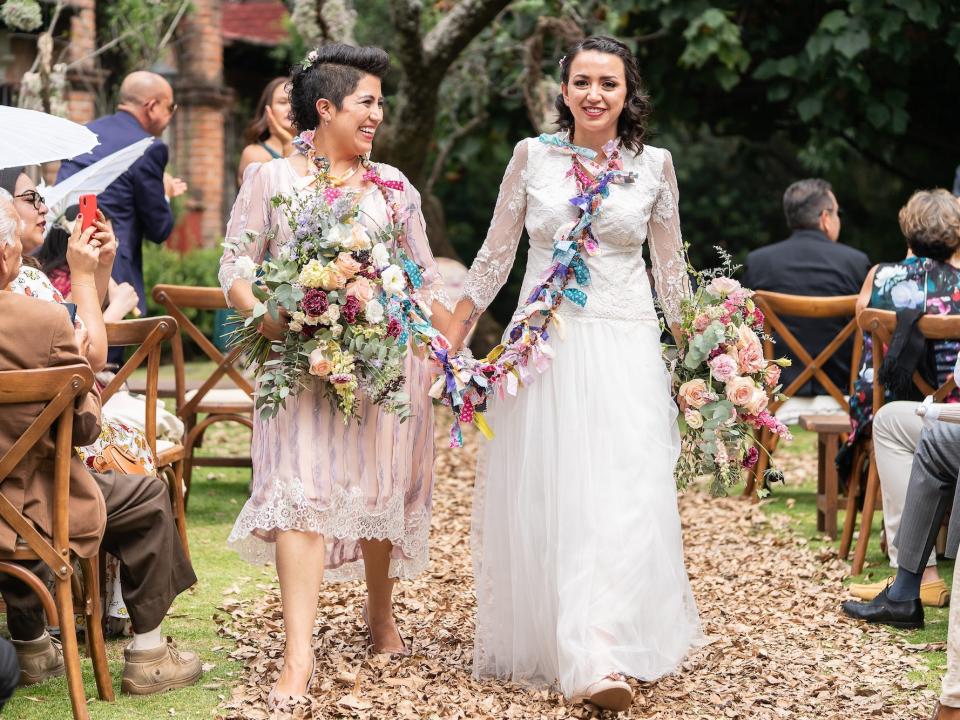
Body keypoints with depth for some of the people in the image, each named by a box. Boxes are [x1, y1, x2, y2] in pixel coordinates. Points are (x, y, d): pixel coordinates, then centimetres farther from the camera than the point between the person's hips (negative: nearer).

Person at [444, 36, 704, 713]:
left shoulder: (653, 165, 4)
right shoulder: (533, 156, 3)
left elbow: (671, 268, 13)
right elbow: (495, 254, 10)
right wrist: (451, 338, 9)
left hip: (623, 348, 0)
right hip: (542, 345, 1)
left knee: (620, 498, -10)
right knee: (537, 498, 3)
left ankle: (602, 660, -11)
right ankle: (540, 642, 17)